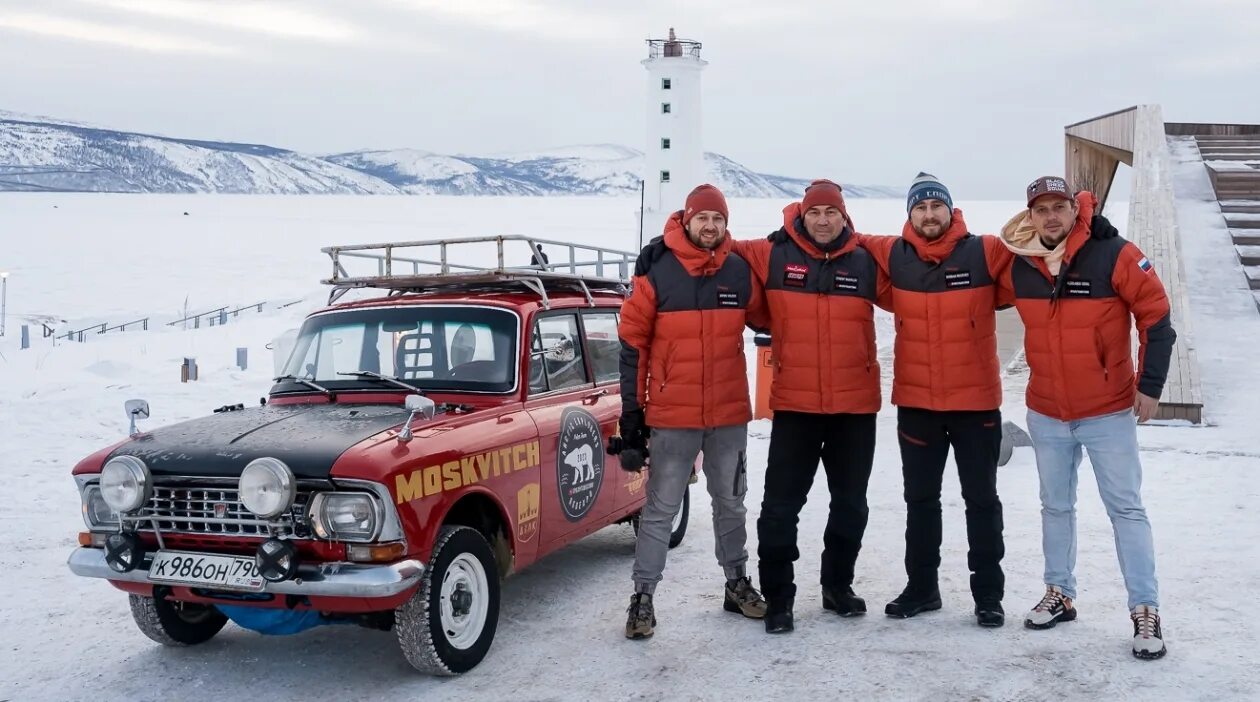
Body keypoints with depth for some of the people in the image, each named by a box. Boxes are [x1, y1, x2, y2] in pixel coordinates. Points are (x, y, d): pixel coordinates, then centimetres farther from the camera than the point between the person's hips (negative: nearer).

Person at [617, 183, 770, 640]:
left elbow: (770, 319, 15)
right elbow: (633, 345, -5)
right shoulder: (657, 273, -7)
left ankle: (737, 584, 33)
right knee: (660, 509, 2)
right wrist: (631, 412, -5)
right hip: (671, 417, -3)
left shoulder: (741, 273, 0)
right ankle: (643, 597, 10)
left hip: (730, 416, 3)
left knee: (730, 503, 18)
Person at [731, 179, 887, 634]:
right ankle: (778, 596, 13)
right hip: (794, 405, -2)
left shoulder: (867, 262, 1)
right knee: (781, 504, 1)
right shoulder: (773, 256, -3)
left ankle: (838, 584, 33)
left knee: (850, 503, 15)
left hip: (856, 407, 2)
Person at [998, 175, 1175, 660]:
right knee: (1056, 507, 15)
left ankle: (1145, 611, 8)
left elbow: (1156, 318, -10)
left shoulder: (1113, 256, -15)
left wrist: (1150, 384, -10)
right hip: (1045, 413, 4)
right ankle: (1060, 595, 30)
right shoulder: (1018, 267, -4)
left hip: (1108, 412, -4)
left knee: (1126, 509, 1)